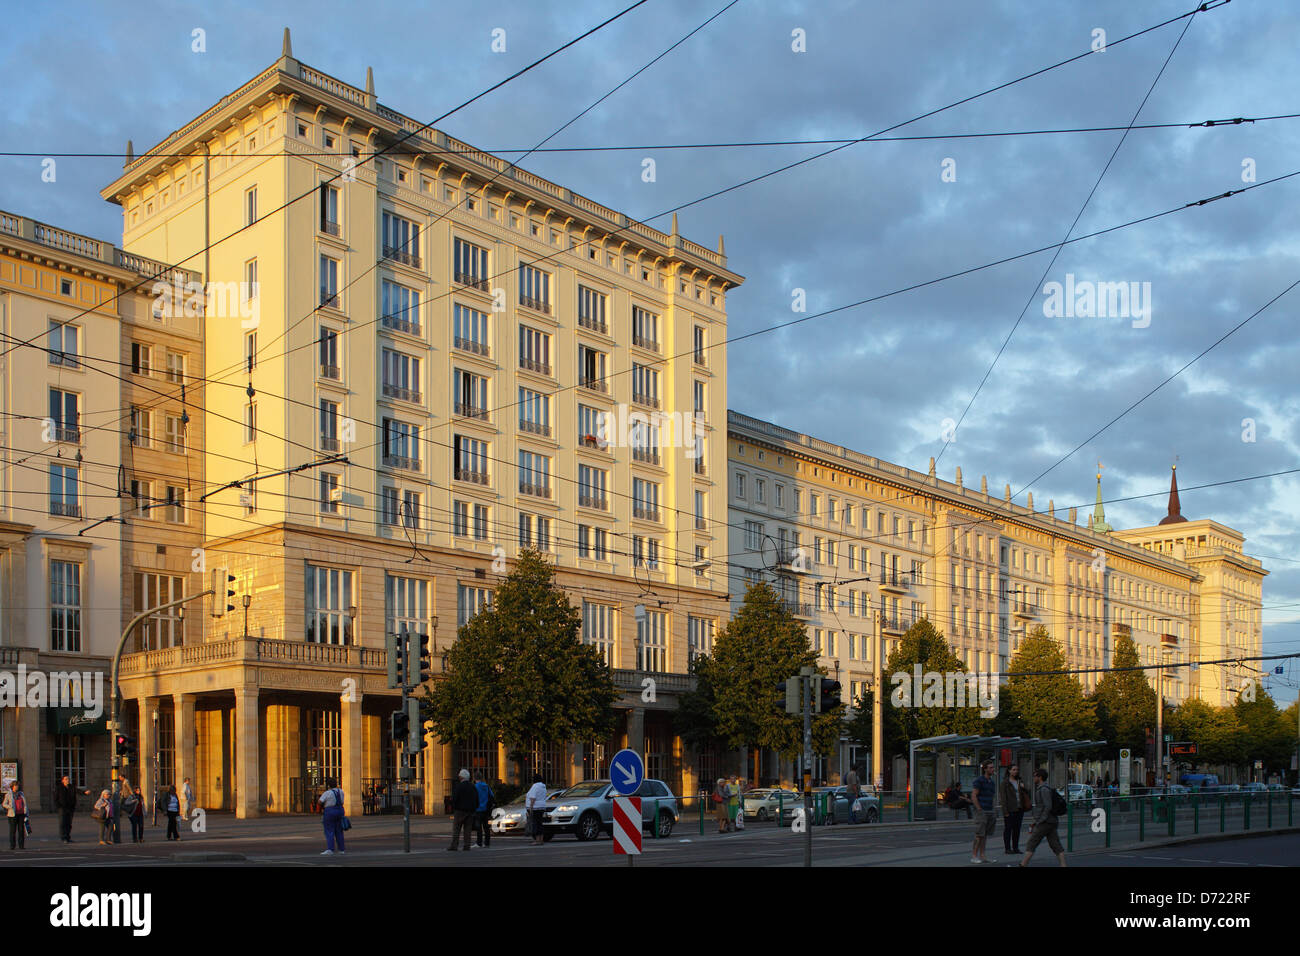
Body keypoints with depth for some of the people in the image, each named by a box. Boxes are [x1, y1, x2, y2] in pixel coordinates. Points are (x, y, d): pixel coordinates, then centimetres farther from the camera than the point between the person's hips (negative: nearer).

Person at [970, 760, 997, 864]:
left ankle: (982, 855, 10)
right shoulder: (979, 780, -10)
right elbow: (973, 796, -15)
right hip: (981, 811, -8)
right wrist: (980, 810, -16)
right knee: (979, 835, -9)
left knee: (985, 835, 7)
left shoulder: (992, 782, 15)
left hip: (989, 812, 8)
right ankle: (974, 856, -5)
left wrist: (992, 812, 14)